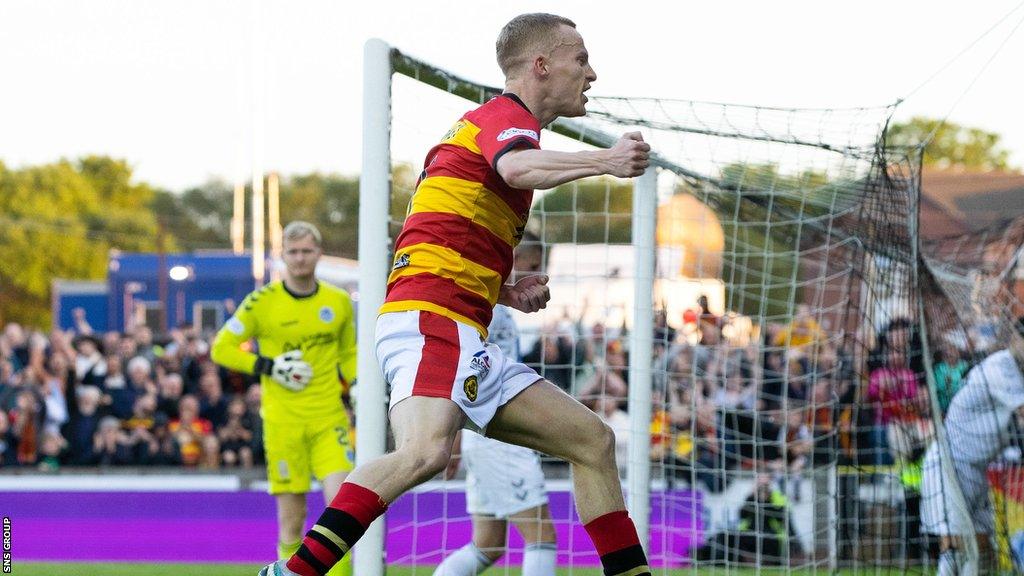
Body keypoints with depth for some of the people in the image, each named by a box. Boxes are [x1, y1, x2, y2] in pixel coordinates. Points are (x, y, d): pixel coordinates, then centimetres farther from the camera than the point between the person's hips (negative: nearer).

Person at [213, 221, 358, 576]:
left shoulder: (339, 302, 8)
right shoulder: (261, 302, -1)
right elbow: (221, 348, 3)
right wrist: (268, 367, -8)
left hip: (329, 418, 2)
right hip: (283, 422, -2)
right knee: (292, 513, -2)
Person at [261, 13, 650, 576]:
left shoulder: (495, 123, 28)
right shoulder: (507, 116, -2)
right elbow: (517, 168, -29)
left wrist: (504, 292, 16)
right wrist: (602, 161, -41)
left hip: (464, 338, 11)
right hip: (431, 320, -11)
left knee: (592, 441, 11)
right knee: (425, 452, -34)